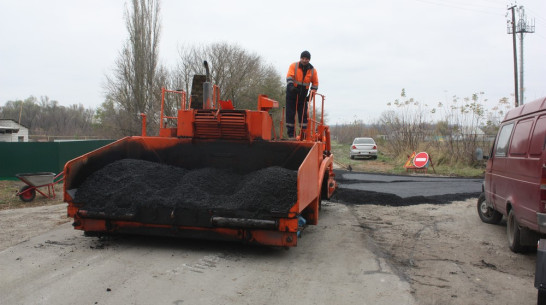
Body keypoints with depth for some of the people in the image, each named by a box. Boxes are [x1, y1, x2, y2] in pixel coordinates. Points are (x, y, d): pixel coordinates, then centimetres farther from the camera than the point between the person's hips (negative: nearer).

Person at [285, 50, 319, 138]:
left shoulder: (312, 70, 1)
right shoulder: (293, 66, -6)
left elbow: (315, 83, 9)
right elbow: (289, 76, -20)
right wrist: (291, 86, -38)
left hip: (303, 95, 2)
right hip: (292, 93, -2)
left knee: (303, 114, 0)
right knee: (290, 114, -1)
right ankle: (291, 134, 6)